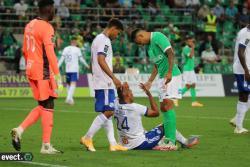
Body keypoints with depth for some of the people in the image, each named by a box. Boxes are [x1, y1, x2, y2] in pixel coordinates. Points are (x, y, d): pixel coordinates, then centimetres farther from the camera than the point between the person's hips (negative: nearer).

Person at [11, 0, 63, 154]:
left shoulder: (30, 25, 12)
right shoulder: (46, 28, -14)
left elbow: (25, 50, 19)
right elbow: (50, 53, -21)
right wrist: (58, 76, -20)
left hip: (31, 71, 8)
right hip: (43, 72, -8)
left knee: (43, 106, 16)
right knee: (48, 107, -1)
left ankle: (19, 130, 4)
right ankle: (46, 146, 0)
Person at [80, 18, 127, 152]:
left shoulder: (98, 39, 21)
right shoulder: (104, 40, -10)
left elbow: (92, 62, 24)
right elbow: (101, 60, -21)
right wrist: (113, 77, -23)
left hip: (99, 83, 11)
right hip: (105, 83, -11)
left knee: (107, 112, 8)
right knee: (108, 112, -11)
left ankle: (112, 143, 8)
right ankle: (87, 138, -10)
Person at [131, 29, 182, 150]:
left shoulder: (158, 37, -10)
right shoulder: (150, 46, 19)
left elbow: (171, 54, -20)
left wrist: (169, 72, -27)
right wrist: (149, 82, 19)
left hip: (171, 76, -10)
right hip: (162, 77, 10)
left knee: (168, 104, -17)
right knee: (163, 108, 7)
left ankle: (171, 142, -21)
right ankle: (167, 140, 10)